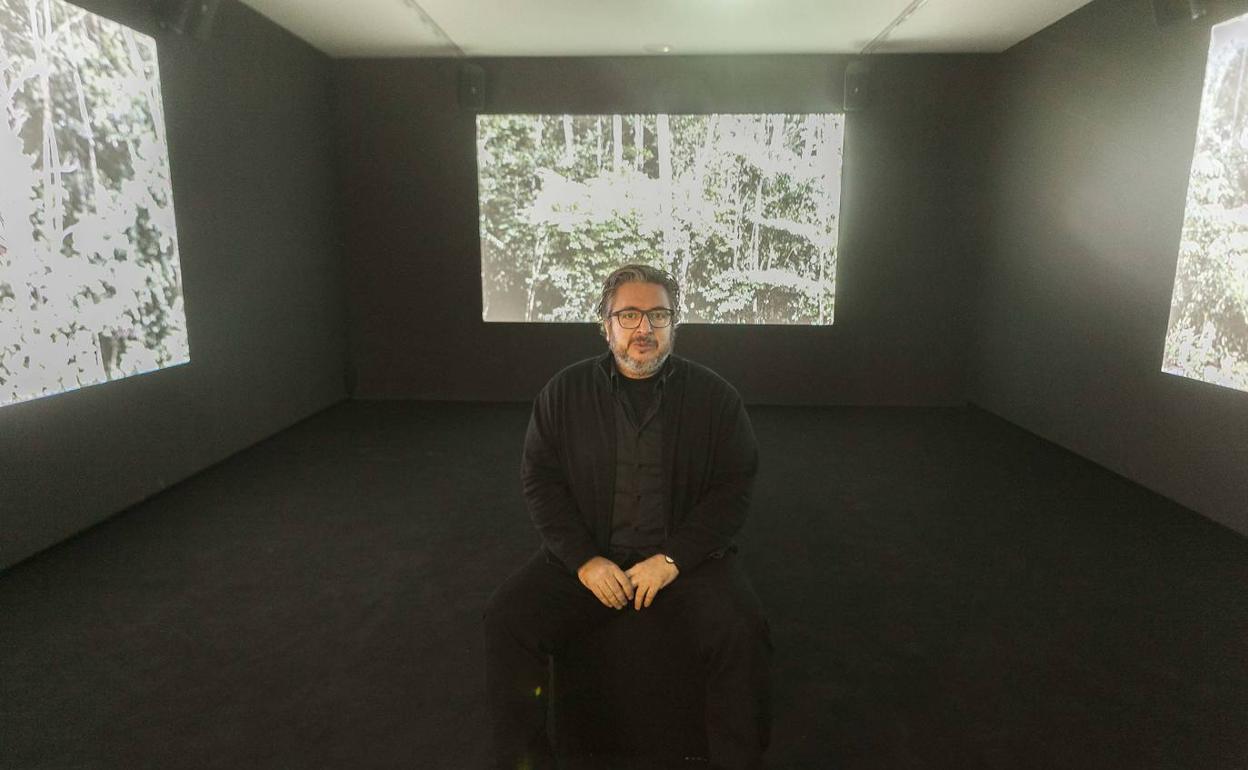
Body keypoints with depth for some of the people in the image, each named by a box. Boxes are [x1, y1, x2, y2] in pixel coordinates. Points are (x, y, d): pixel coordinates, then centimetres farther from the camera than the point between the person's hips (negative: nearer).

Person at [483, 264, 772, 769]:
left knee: (742, 633, -25)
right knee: (506, 619, -19)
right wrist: (584, 559, -11)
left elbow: (734, 487, -3)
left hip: (687, 556, -1)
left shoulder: (714, 396, 0)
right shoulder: (565, 392, 3)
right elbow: (540, 481, 2)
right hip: (585, 555, 1)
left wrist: (672, 559, -14)